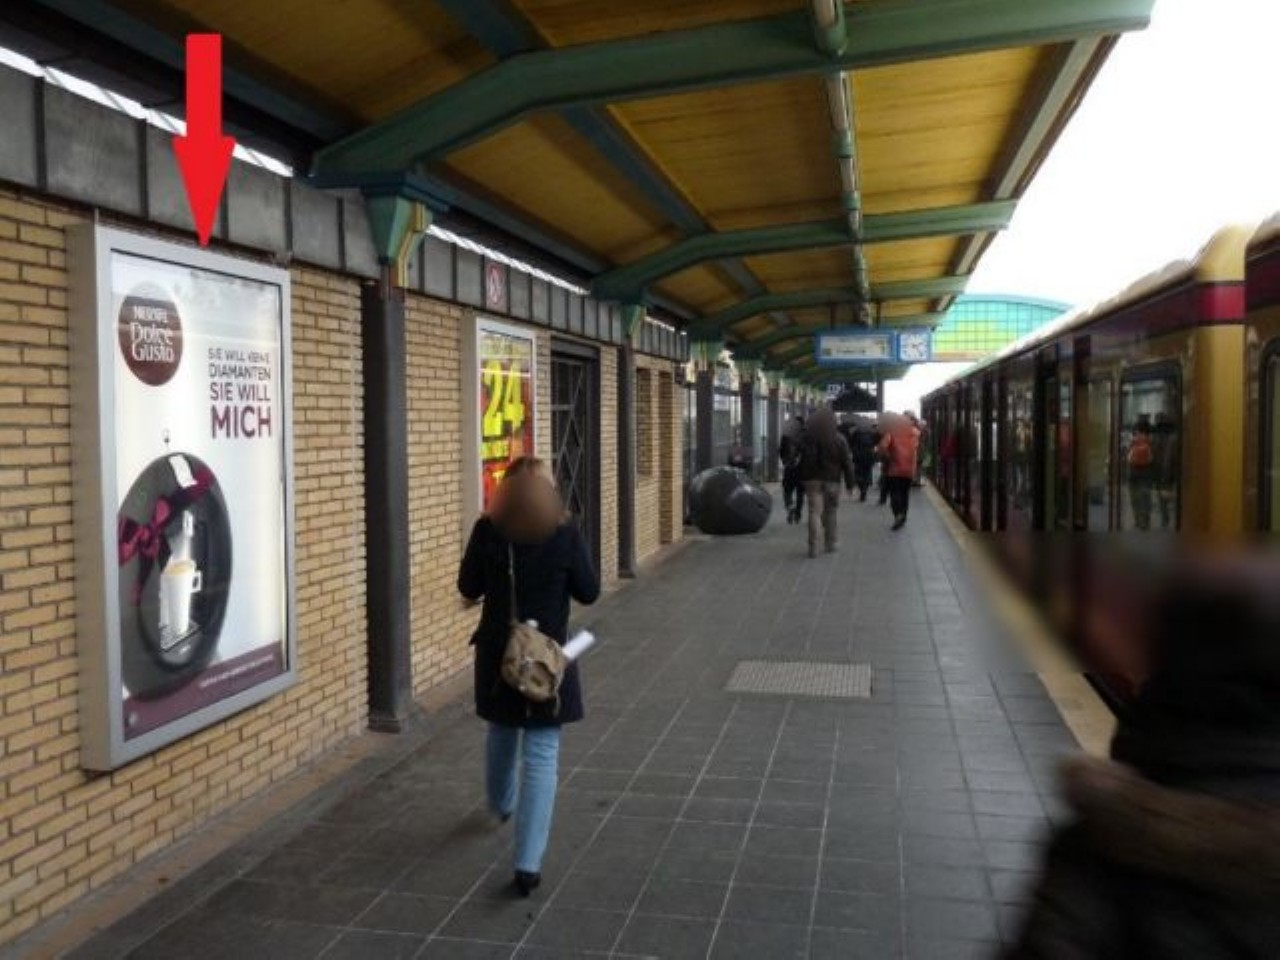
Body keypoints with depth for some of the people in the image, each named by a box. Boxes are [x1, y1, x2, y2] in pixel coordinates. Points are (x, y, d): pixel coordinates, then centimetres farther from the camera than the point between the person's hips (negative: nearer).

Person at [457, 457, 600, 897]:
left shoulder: (488, 530, -8)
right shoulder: (564, 533, -13)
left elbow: (468, 587, 2)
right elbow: (589, 592, -4)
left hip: (498, 654, 3)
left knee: (503, 733, 28)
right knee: (541, 754, 1)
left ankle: (501, 804, 54)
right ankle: (528, 864, -3)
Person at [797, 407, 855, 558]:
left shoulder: (807, 438, -1)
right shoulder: (838, 439, -5)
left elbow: (801, 461, 1)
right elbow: (847, 463, -3)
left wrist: (801, 480, 6)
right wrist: (849, 484, 4)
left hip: (812, 480, 1)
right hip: (831, 480, 0)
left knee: (814, 512, -2)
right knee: (830, 512, 13)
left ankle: (813, 547, -11)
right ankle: (830, 543, 22)